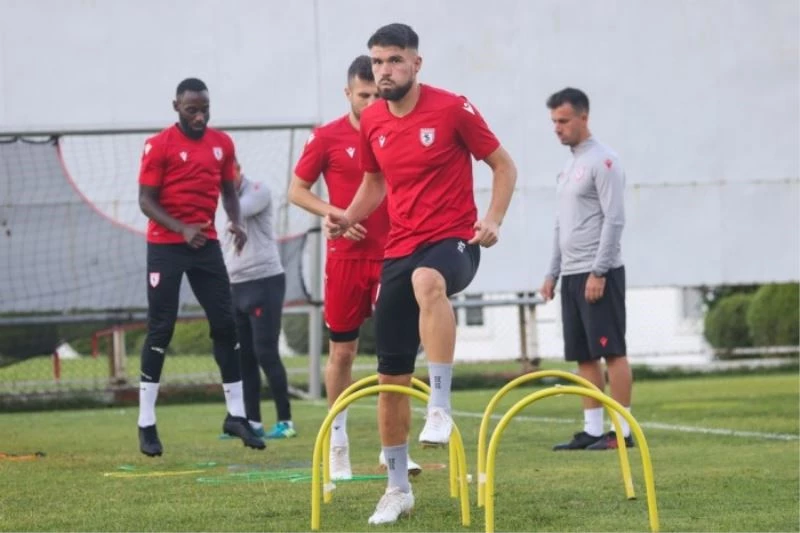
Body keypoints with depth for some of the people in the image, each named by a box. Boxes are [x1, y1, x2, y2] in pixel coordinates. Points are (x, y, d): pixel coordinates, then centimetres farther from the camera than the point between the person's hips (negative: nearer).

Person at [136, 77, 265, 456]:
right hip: (166, 247, -5)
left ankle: (236, 415, 12)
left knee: (225, 325, 3)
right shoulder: (159, 146, -9)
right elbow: (146, 200, -10)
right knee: (161, 330, -3)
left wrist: (235, 222, -1)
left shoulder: (222, 144, 6)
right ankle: (146, 423, 2)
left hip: (207, 245, 5)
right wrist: (182, 229, -23)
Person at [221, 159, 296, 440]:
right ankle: (252, 422, 8)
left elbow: (238, 210, -25)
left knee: (265, 353, -10)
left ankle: (285, 421, -6)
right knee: (242, 356, 4)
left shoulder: (258, 191, -5)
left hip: (264, 282, -7)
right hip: (235, 287, 7)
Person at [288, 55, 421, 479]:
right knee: (342, 351, 6)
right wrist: (335, 213, -12)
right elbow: (296, 190, 3)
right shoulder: (328, 138, -2)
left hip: (392, 254, 1)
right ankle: (337, 445, 20)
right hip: (346, 256, -1)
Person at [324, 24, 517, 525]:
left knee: (427, 281, -43)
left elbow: (504, 165, -1)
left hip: (453, 240, -5)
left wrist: (493, 219, -16)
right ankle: (398, 487, 19)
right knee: (392, 376, 4)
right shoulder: (372, 122, 7)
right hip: (399, 251, 6)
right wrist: (348, 217, 4)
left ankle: (441, 407, -39)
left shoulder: (452, 108, -8)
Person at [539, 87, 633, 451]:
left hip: (598, 274, -9)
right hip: (571, 274, 9)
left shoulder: (603, 161, -9)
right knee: (584, 356, 7)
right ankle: (592, 430, 9)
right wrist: (553, 272, 18)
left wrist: (598, 272, -19)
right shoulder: (569, 166, 19)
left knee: (612, 351, -8)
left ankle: (622, 430, -8)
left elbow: (614, 220, -15)